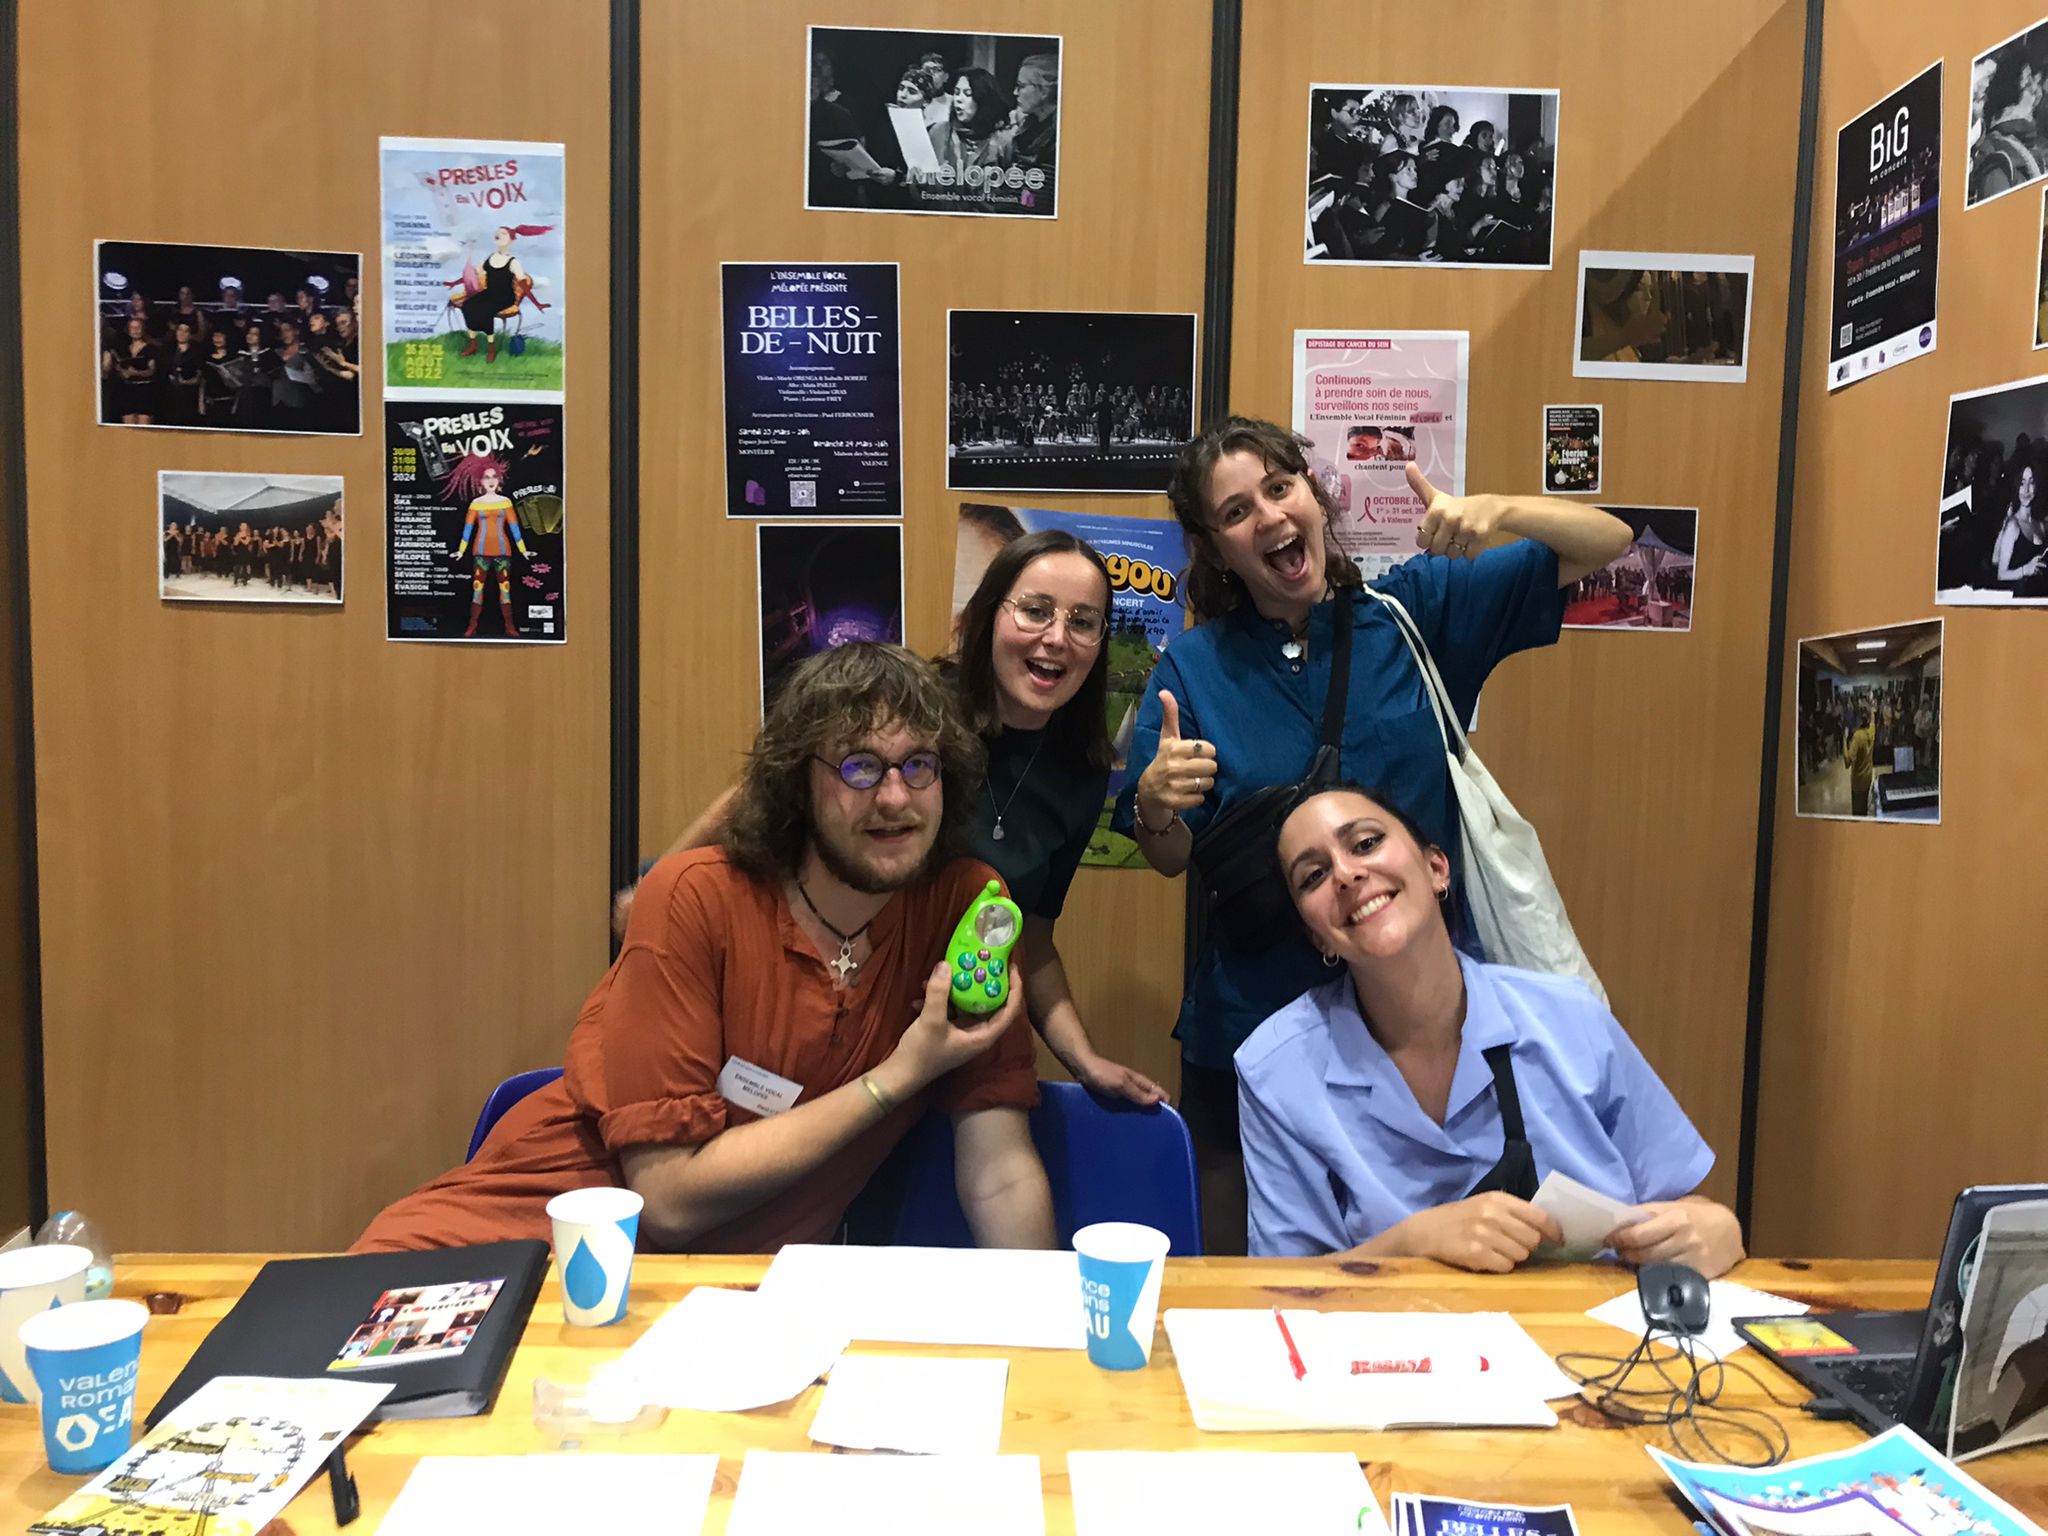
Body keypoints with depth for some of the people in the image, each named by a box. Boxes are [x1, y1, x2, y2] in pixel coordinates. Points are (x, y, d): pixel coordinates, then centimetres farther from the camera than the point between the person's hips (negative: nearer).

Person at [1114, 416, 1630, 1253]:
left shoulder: (1419, 607, -1)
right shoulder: (1194, 667, -2)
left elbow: (1606, 542, 0)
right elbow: (1173, 861, 3)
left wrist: (1497, 511, -19)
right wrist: (1156, 804, -20)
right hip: (1251, 1024, 0)